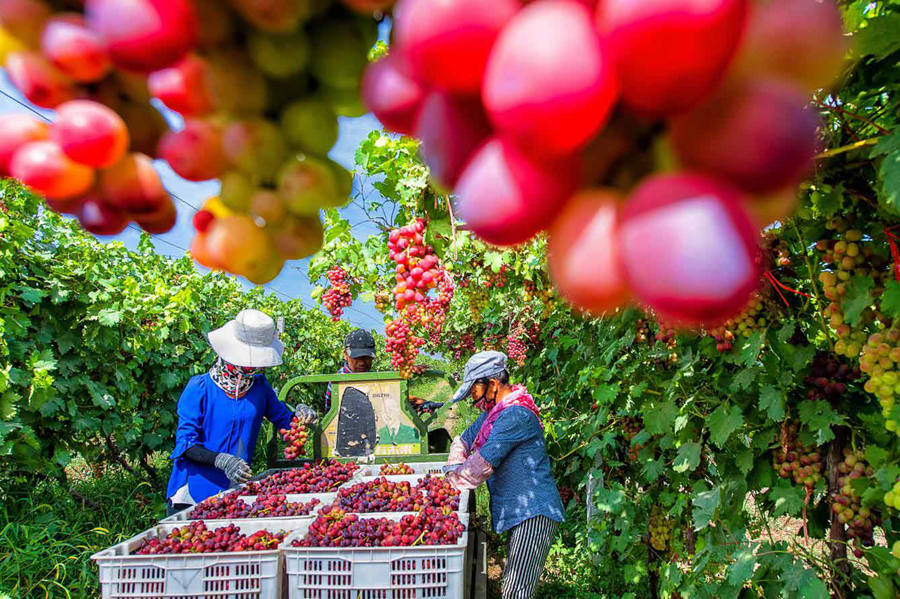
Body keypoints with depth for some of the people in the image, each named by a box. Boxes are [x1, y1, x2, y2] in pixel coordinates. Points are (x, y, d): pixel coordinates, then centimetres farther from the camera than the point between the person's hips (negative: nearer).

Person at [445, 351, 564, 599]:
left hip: (534, 513, -10)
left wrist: (452, 482, -6)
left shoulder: (515, 415, -19)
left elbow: (483, 464, -20)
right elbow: (464, 441, 19)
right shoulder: (493, 411, 14)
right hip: (520, 512, 10)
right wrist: (453, 473, 5)